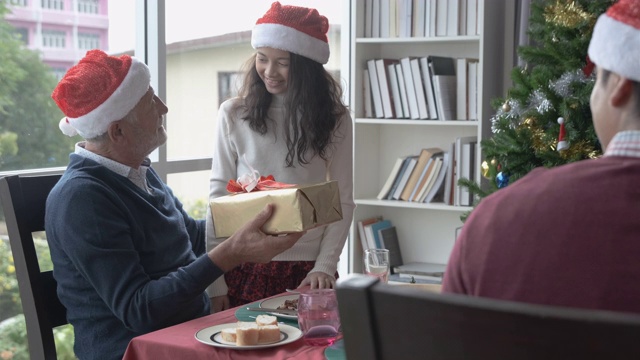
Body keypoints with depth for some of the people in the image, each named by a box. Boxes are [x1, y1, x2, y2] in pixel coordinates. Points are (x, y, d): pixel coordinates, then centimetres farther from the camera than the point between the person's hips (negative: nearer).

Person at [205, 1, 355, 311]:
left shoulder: (334, 120, 1)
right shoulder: (233, 114, 0)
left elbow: (343, 201, 2)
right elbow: (218, 197, -1)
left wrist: (325, 266, -8)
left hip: (307, 270, 0)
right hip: (244, 265, 0)